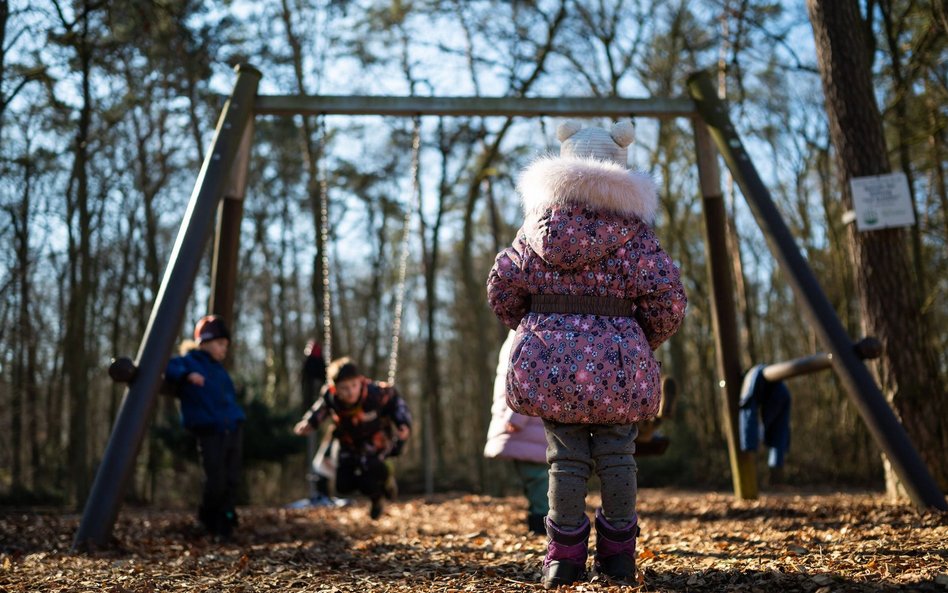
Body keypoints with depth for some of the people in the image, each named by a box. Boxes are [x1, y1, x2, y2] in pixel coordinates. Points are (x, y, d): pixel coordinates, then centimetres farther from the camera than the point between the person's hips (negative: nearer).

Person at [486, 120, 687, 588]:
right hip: (616, 360, -1)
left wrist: (528, 326, 22)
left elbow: (502, 286, 5)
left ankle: (565, 555, 13)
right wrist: (645, 339, 12)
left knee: (565, 456, 8)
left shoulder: (539, 221, 5)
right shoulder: (632, 228, 0)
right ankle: (618, 555, 17)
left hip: (548, 355, 2)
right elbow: (666, 298, -6)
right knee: (616, 457, 10)